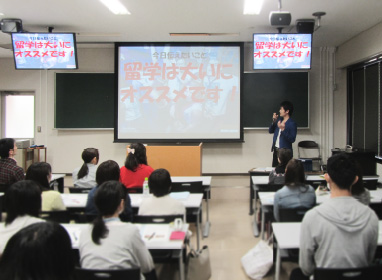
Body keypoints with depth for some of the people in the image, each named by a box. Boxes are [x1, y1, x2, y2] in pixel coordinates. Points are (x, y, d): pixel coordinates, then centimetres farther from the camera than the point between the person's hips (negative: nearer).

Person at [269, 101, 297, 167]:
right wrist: (274, 121, -4)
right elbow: (270, 131, 12)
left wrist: (283, 129, -28)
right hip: (276, 150, 7)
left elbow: (292, 139, -19)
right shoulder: (279, 119, 8)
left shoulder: (292, 124, -13)